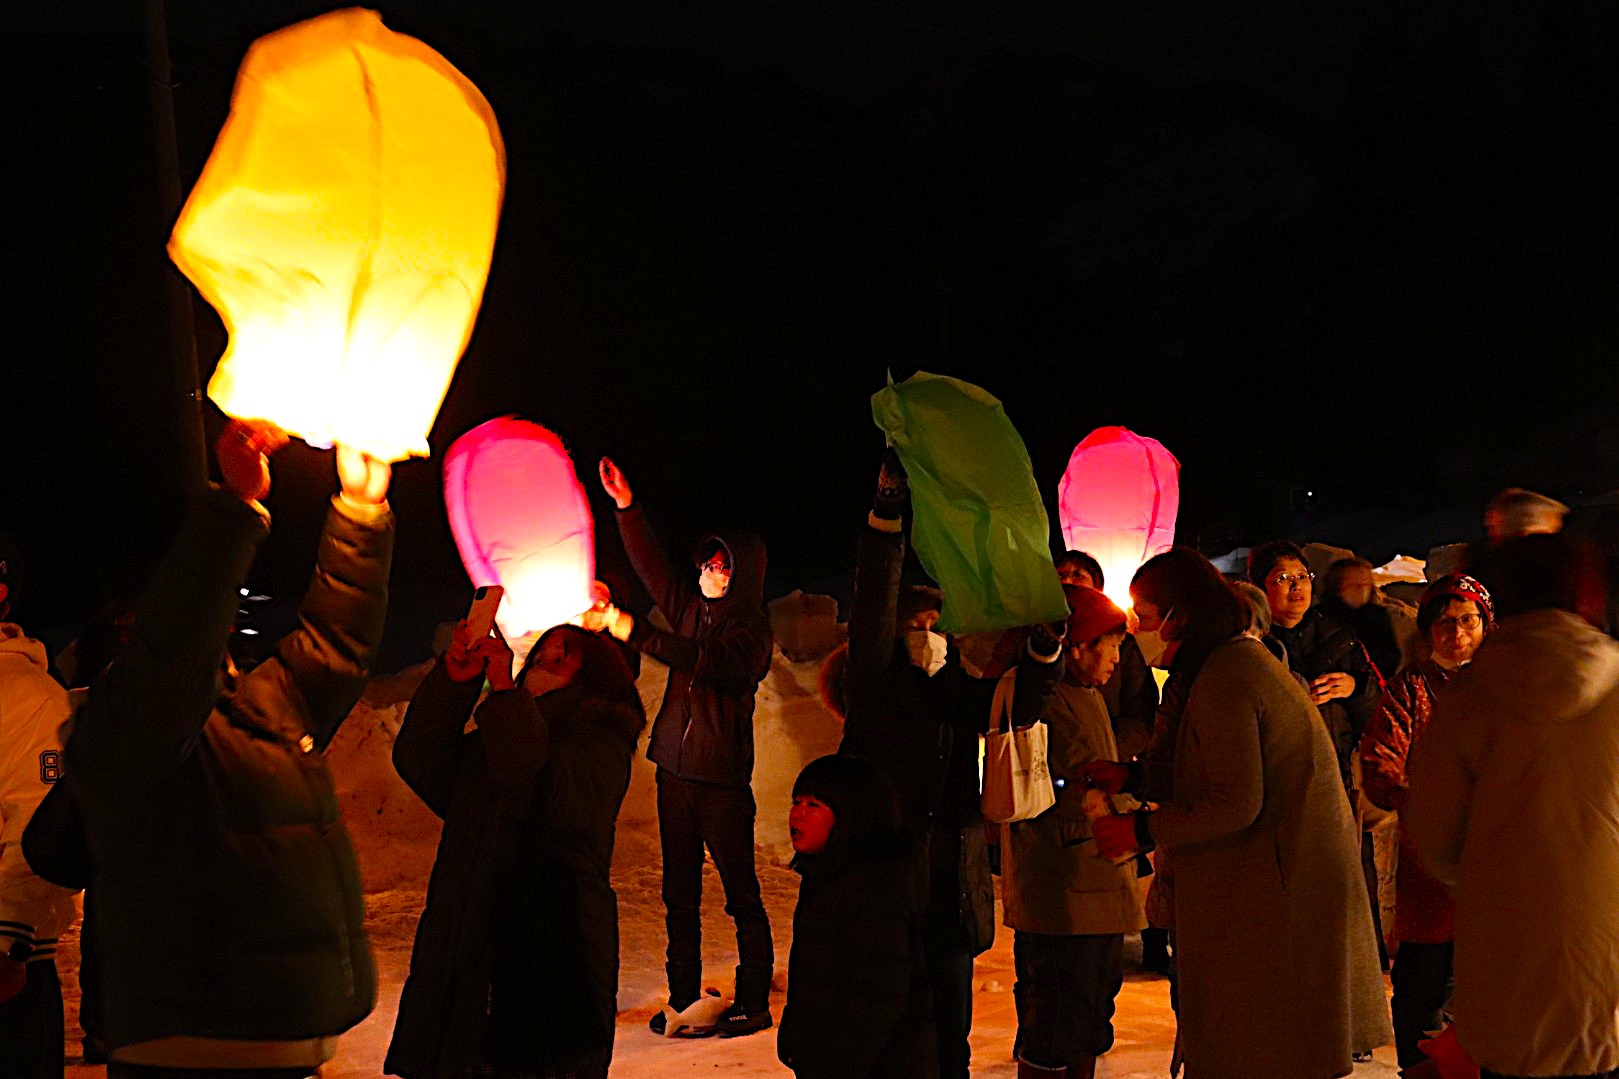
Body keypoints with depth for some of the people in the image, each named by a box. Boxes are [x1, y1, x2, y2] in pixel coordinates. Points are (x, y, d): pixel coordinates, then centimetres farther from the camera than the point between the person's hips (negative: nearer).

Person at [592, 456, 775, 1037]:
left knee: (741, 895, -1)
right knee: (679, 895, 11)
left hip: (723, 778, -7)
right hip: (675, 770, 7)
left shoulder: (752, 631, -9)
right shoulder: (691, 607, 11)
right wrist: (626, 508, 2)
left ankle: (753, 1003, 7)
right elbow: (651, 566, 12)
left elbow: (702, 660, -26)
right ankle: (683, 999, 19)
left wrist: (634, 630, -33)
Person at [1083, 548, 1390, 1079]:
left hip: (1275, 890, -10)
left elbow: (1236, 806, -22)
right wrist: (1132, 777, 15)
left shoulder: (1223, 682, -19)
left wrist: (1141, 830, -14)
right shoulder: (1249, 659, 14)